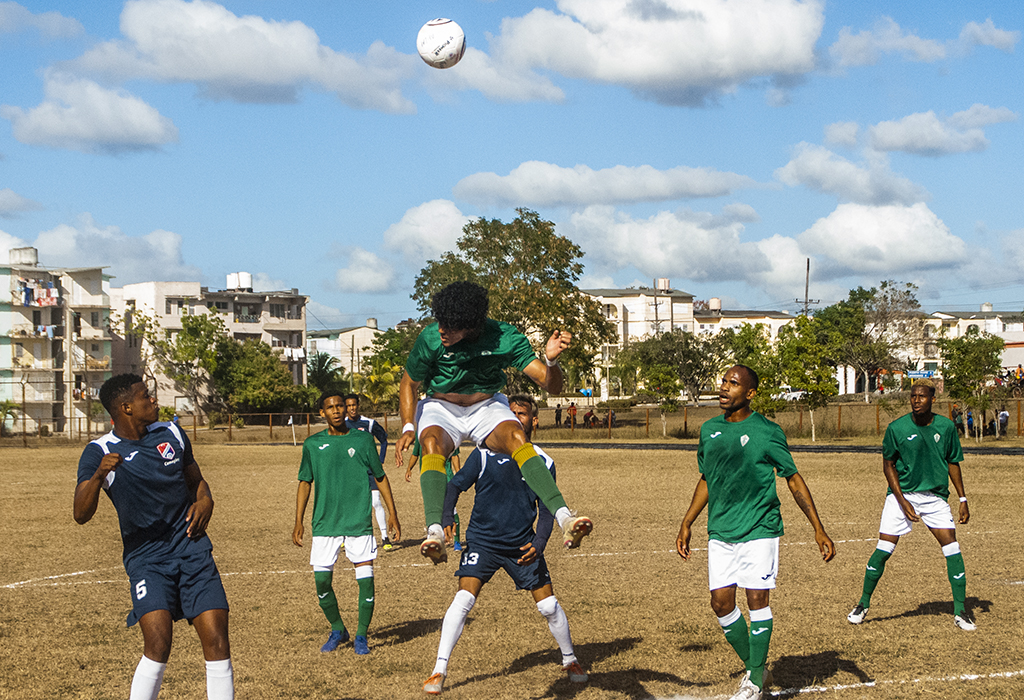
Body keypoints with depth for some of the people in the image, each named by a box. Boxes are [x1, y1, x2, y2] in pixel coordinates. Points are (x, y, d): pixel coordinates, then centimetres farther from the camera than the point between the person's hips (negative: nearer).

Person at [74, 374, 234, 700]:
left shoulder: (171, 434, 9)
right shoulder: (99, 452, -5)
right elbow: (81, 515, -15)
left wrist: (205, 501, 2)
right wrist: (98, 475, -33)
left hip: (192, 548, 4)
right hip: (145, 557, -3)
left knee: (217, 640, -7)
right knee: (158, 642, -21)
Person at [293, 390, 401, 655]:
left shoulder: (363, 440, 4)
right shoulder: (312, 444, 5)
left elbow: (380, 477, 10)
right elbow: (305, 483, 12)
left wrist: (392, 513, 6)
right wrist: (298, 522, 7)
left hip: (359, 521, -1)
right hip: (324, 523, 1)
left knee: (365, 578, -6)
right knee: (322, 581, -2)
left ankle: (361, 636, 9)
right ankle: (337, 630, 20)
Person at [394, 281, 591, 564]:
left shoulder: (505, 337, -21)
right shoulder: (430, 339, -21)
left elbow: (551, 385, -21)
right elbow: (409, 384, -3)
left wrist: (551, 360, -43)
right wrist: (408, 427, -16)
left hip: (487, 407, 0)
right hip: (441, 408, 0)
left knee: (517, 438, -31)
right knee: (432, 443, -35)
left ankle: (564, 518, -44)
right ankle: (435, 532, -51)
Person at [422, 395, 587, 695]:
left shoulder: (543, 463, -1)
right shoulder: (485, 454, -8)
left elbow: (546, 510, 5)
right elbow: (455, 485, -2)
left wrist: (538, 544, -10)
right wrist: (445, 519, -18)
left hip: (523, 544, 2)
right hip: (483, 541, -2)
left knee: (549, 606, 2)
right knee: (464, 599, -19)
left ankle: (570, 660, 28)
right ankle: (439, 671, -12)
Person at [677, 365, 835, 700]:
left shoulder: (766, 431, -6)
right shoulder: (709, 429, 9)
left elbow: (794, 479, -2)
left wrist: (819, 530, -5)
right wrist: (687, 524, 20)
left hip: (759, 529, -5)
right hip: (720, 531, 5)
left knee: (757, 599, -6)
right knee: (721, 601, 0)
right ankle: (753, 669, 19)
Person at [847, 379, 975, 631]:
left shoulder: (946, 427, -3)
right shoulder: (896, 428, -9)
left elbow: (953, 463, 9)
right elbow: (888, 466, -2)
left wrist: (963, 499, 6)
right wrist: (903, 502, -11)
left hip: (935, 497, 2)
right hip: (902, 493, -2)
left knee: (952, 549, -9)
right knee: (883, 550, -7)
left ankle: (960, 611, 3)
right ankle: (863, 604, 11)